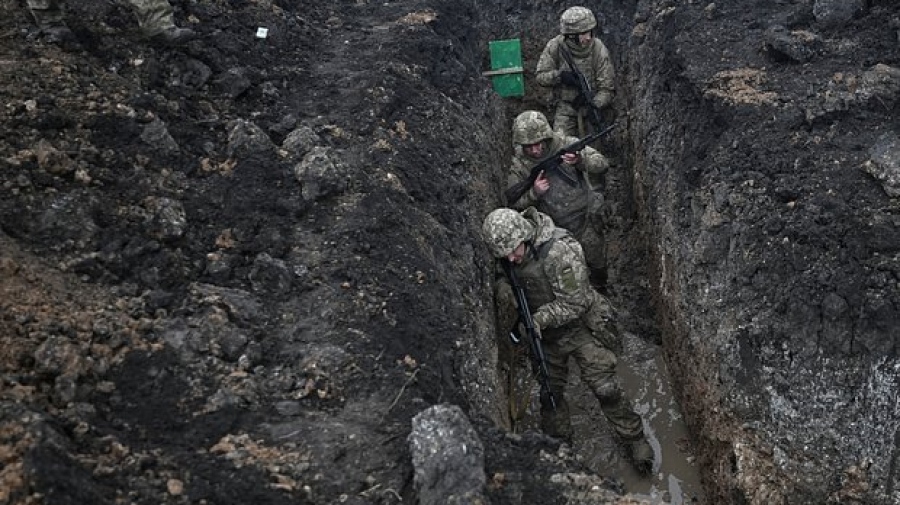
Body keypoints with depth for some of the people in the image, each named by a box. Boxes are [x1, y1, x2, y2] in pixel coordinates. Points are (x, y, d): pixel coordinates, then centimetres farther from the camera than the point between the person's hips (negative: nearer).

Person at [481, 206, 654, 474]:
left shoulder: (559, 251, -32)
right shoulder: (512, 256, -10)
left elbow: (574, 304, -26)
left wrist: (541, 318, -31)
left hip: (582, 328, -6)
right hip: (547, 333, 6)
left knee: (606, 389, -2)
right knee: (549, 392, 14)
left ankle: (636, 441, 17)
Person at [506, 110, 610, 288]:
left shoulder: (566, 144, -15)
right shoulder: (518, 165, -12)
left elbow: (602, 164, -17)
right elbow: (513, 204, -10)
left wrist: (581, 160, -39)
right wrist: (533, 193, -30)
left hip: (586, 222, 0)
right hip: (553, 228, 0)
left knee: (598, 266, 13)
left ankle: (601, 291, 42)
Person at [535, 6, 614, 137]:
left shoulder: (599, 50, -17)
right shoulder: (555, 46, -13)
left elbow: (607, 89, -15)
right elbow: (540, 76, -5)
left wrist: (594, 106, -33)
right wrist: (560, 76, -24)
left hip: (593, 105, -1)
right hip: (565, 107, 1)